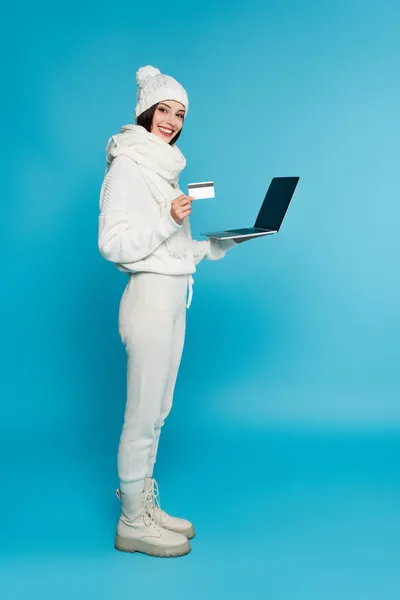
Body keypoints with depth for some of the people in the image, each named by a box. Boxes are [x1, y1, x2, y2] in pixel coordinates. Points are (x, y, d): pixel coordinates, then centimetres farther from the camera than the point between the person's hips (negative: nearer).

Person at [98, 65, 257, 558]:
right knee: (143, 414, -2)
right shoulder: (127, 166, -9)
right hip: (150, 296, -9)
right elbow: (112, 243, -16)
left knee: (156, 411, 14)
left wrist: (229, 239, 13)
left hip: (174, 296, 9)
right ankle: (131, 522, 10)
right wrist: (168, 220, -25)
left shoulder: (164, 167, 18)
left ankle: (146, 506, 25)